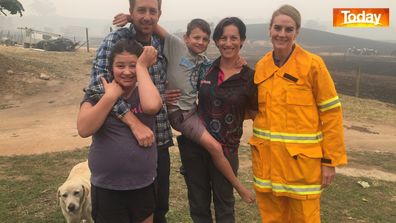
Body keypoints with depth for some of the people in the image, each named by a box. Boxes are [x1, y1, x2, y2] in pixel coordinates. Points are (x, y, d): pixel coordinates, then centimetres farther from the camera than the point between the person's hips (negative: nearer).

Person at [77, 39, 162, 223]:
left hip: (144, 186, 1)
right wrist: (111, 95, -19)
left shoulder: (145, 91, -2)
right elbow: (84, 129, -18)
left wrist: (142, 67, -17)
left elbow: (152, 106, -27)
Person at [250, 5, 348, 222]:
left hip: (301, 158, -4)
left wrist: (331, 160, -8)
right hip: (266, 157, 5)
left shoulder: (312, 64, -9)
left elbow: (330, 113, -8)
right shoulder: (261, 66, 5)